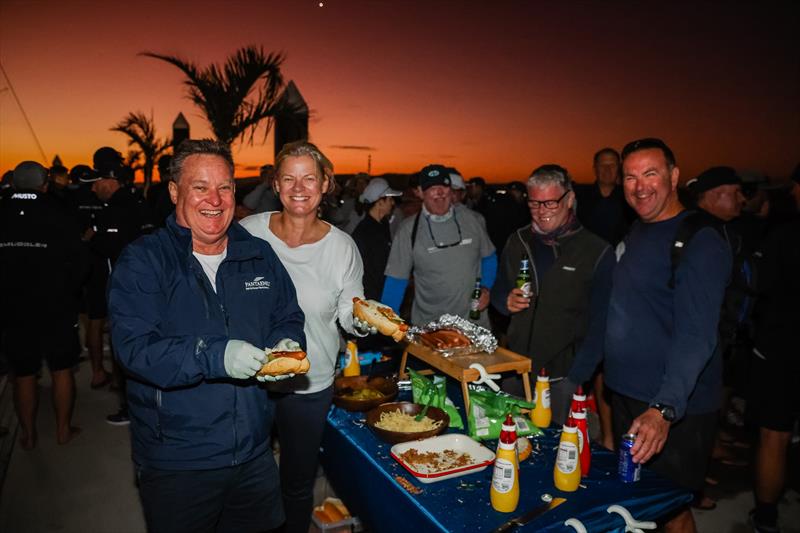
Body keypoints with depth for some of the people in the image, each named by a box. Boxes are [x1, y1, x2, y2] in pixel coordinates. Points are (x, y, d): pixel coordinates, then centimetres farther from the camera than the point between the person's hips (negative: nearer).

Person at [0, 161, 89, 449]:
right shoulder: (59, 215, -12)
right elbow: (81, 262, -10)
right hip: (57, 309, -2)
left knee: (23, 374, 14)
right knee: (62, 370, 12)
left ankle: (28, 434, 26)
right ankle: (63, 429, 23)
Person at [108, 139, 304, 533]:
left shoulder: (260, 255, 3)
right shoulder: (142, 261, -11)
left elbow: (289, 318, 11)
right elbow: (134, 347, -20)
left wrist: (286, 344, -12)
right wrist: (215, 356, -32)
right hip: (175, 462, -4)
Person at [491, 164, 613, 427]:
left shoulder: (597, 252, -8)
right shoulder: (517, 242, 6)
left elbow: (600, 324, -8)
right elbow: (498, 292, 16)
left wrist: (578, 377, -14)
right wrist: (506, 301, -7)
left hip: (563, 378, -4)